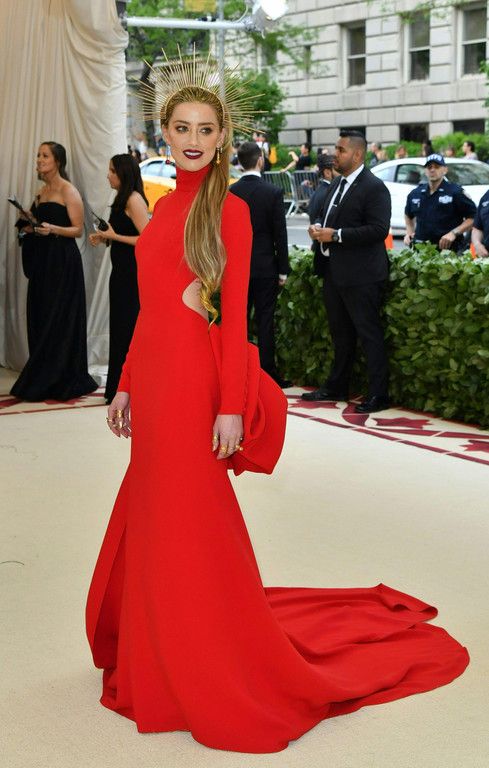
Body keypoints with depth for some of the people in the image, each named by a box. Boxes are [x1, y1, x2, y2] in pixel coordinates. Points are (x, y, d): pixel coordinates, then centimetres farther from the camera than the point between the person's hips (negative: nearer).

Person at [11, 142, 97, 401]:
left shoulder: (68, 191, -7)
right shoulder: (41, 191, 16)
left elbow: (78, 229, -9)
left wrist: (52, 229, -23)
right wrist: (30, 227, 6)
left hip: (63, 262, -8)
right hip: (42, 262, 8)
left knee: (58, 319, -5)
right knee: (40, 318, 6)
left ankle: (60, 382, 1)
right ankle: (44, 381, 12)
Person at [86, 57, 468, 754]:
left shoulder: (228, 209, -8)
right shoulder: (165, 207, 13)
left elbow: (235, 316, -12)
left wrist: (231, 408, -17)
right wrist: (127, 385, 15)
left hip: (193, 384, -7)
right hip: (153, 382, 8)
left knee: (191, 534, 0)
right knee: (150, 527, 17)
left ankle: (224, 677, 17)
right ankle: (159, 659, 35)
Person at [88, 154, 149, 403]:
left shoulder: (134, 200, -14)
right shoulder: (122, 199, 15)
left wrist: (114, 235, -15)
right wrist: (103, 238, 5)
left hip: (133, 273, -10)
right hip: (121, 271, 10)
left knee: (129, 328, -5)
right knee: (120, 327, 13)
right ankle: (118, 388, 20)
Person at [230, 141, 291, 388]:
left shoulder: (229, 193, -2)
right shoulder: (273, 192, -9)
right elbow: (280, 234, -7)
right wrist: (283, 270, 0)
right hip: (265, 266, -2)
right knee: (265, 322, 2)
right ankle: (268, 374, 6)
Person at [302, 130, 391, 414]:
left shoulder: (374, 187, -13)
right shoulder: (337, 185, 15)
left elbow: (379, 229, -21)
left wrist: (335, 235, -22)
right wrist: (318, 228, 2)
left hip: (360, 275, -9)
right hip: (334, 272, 9)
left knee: (370, 334, -3)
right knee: (341, 334, 18)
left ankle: (379, 395, 3)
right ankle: (337, 387, 28)